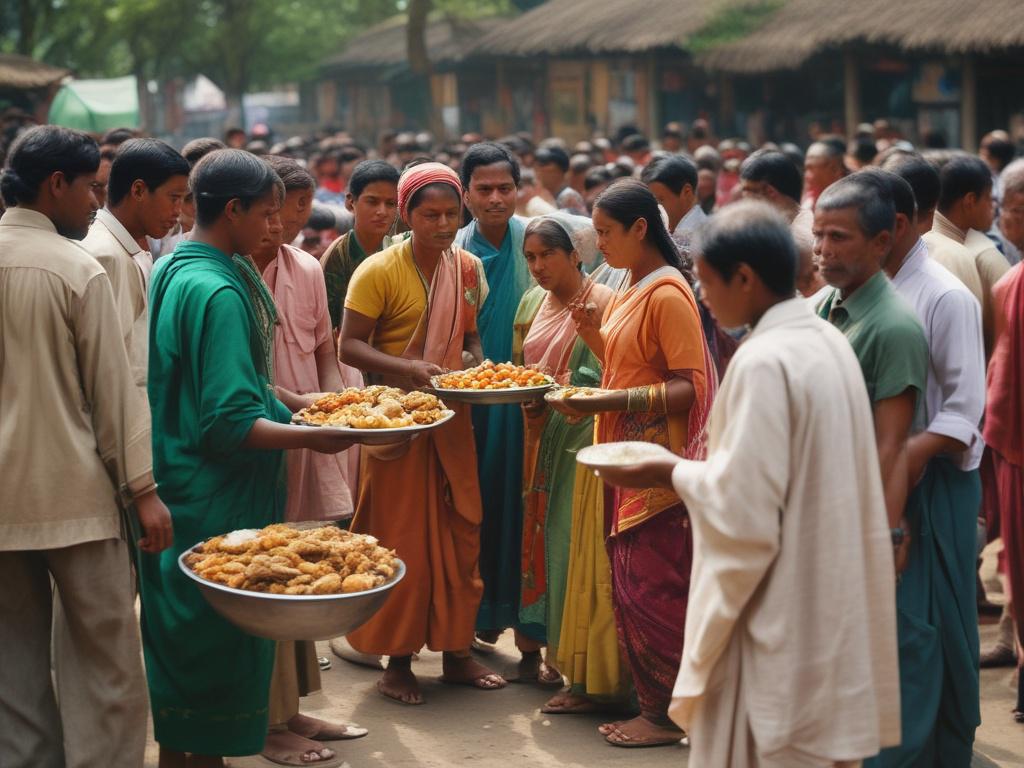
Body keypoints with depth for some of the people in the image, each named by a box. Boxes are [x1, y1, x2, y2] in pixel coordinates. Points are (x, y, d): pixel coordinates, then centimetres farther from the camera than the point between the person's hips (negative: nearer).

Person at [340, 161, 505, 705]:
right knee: (402, 542, 1)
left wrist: (474, 363, -3)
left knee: (460, 535, 8)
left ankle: (456, 652, 21)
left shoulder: (468, 268, 7)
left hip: (452, 417, 5)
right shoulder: (378, 271, -10)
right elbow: (349, 346, -13)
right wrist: (407, 367, -26)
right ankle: (397, 663, 12)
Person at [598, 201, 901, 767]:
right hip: (827, 604, 9)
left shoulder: (763, 361, -20)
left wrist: (675, 474, -6)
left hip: (777, 611, -9)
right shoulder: (828, 342, 6)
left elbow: (742, 509, -21)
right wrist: (699, 471, 12)